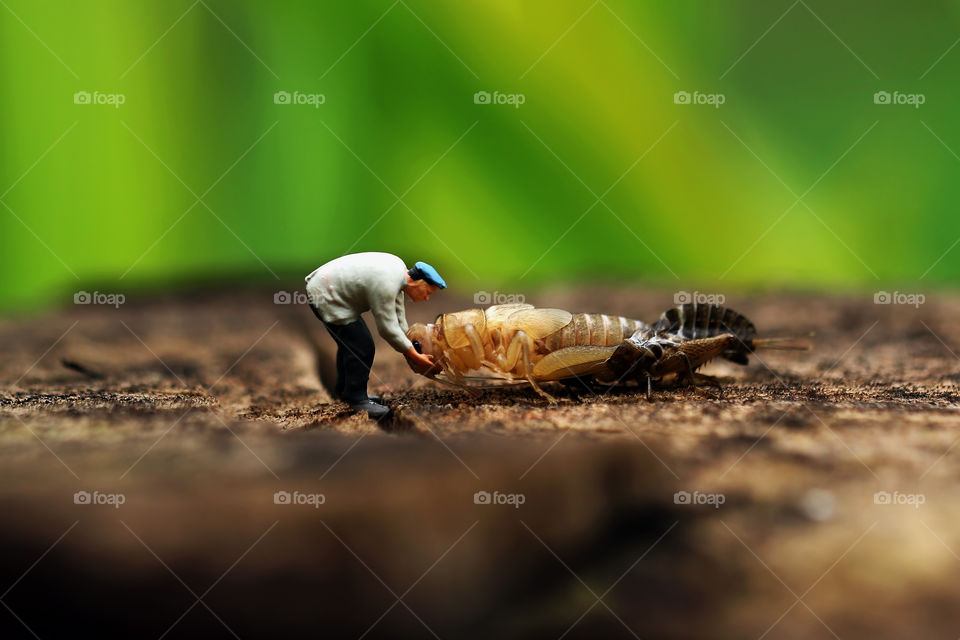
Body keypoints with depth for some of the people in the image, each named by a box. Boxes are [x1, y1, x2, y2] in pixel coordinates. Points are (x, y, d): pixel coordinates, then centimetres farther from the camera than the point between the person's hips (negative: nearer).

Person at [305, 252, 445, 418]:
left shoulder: (399, 268, 3)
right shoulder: (386, 284, -27)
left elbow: (397, 316, 11)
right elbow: (387, 328, -22)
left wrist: (408, 352, 13)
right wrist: (415, 356, -15)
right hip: (324, 297, -11)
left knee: (349, 343, 23)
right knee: (361, 348, -10)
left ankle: (345, 391, 38)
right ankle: (356, 399, 3)